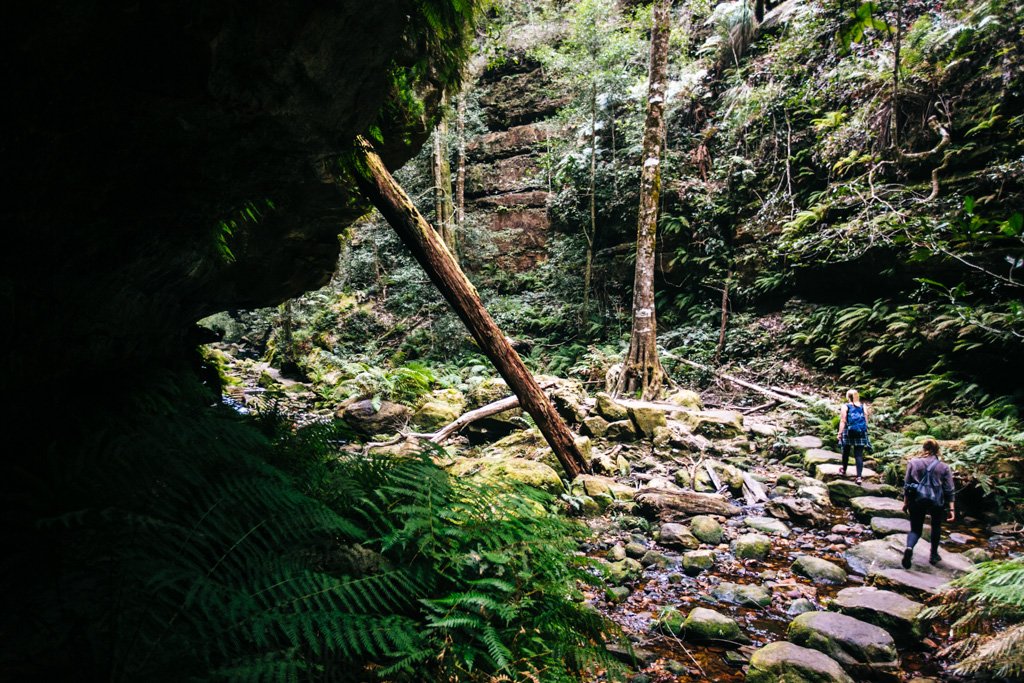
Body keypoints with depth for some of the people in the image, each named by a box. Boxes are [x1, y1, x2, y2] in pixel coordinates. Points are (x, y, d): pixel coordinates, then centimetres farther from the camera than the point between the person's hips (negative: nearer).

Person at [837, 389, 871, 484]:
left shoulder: (845, 407, -4)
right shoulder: (863, 406, 4)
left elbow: (843, 421, -7)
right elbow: (866, 420, 7)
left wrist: (840, 433, -3)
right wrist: (865, 431, 18)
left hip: (848, 432, -2)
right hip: (861, 433, 2)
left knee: (846, 452, 18)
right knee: (859, 455, 0)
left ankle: (844, 470, 33)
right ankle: (859, 476, -7)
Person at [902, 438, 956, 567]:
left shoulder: (913, 463, 2)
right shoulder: (944, 467, 1)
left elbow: (907, 485, 4)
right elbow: (949, 490, -2)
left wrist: (905, 502, 12)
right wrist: (952, 509, 1)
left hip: (916, 501, 0)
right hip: (936, 502, 0)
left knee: (915, 529, 9)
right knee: (936, 526, 26)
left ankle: (909, 548, -20)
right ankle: (934, 555, 32)